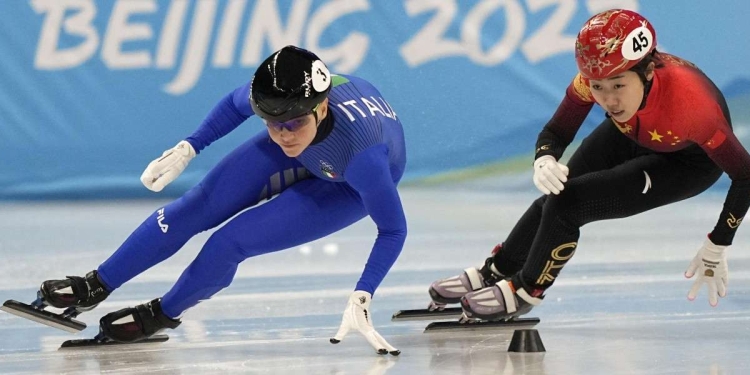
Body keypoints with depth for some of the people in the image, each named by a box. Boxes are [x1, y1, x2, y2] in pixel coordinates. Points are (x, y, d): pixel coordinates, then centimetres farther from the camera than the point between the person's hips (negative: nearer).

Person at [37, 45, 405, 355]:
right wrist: (187, 148, -7)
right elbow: (236, 104, -7)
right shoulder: (268, 95, -34)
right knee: (199, 206, -4)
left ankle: (164, 313, 12)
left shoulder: (363, 157, -45)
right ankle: (95, 286, 10)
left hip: (346, 187, -4)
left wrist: (360, 299, -34)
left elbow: (393, 230, -29)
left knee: (232, 241, -15)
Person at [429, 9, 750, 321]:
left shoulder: (689, 102, -43)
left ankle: (526, 291, 9)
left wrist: (716, 249, -28)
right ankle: (493, 273, 31)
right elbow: (555, 132, -16)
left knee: (567, 204, -15)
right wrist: (544, 162, -40)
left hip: (688, 160, -4)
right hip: (630, 135, 4)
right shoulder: (597, 75, -32)